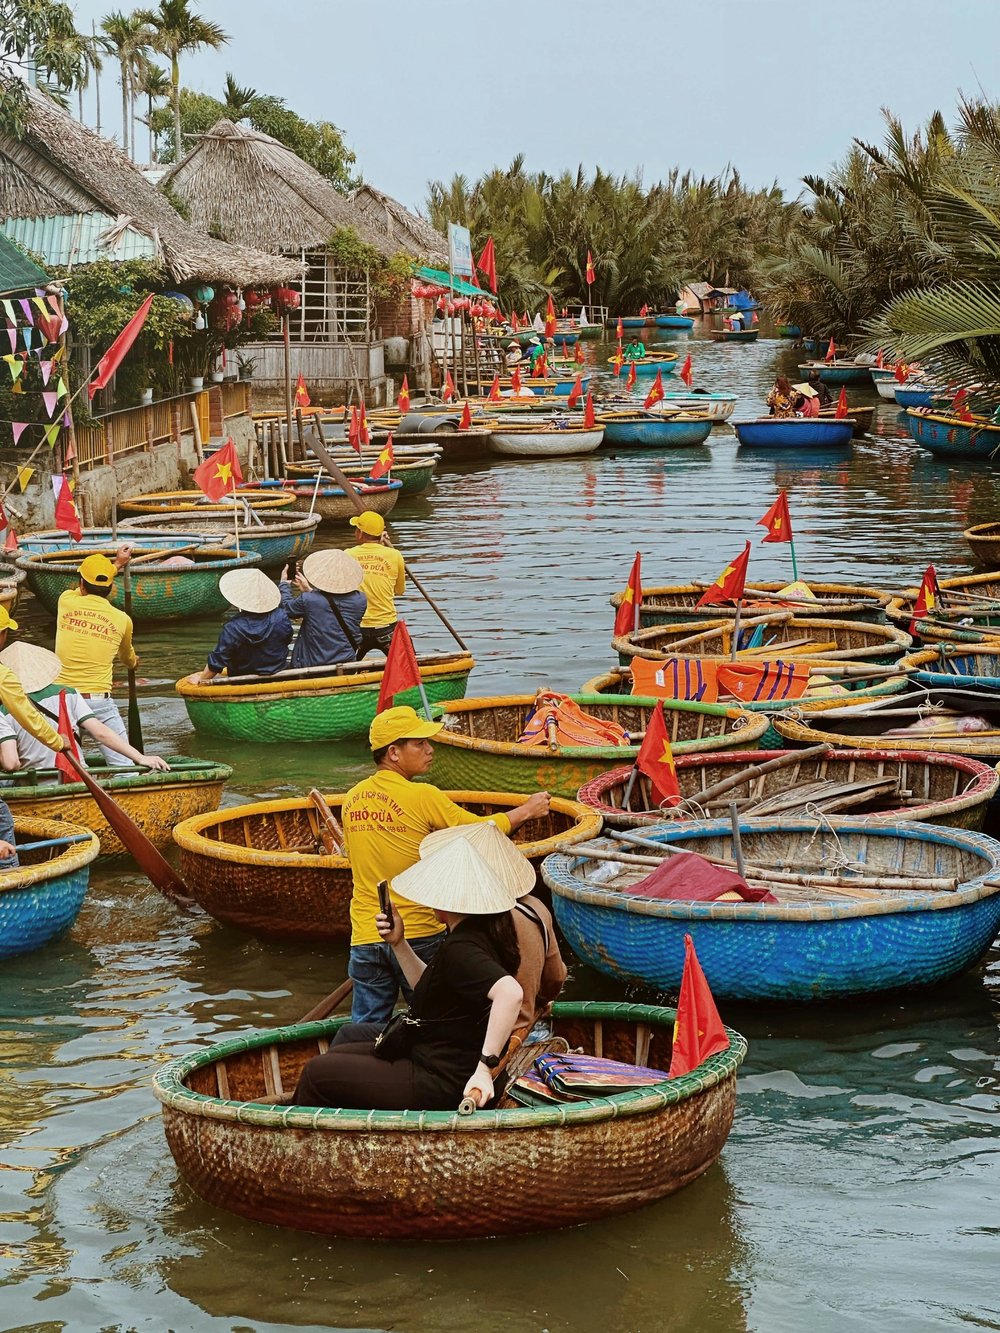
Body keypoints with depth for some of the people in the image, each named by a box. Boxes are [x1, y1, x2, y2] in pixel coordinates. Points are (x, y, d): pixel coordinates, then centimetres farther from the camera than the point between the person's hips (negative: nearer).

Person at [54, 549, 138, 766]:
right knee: (124, 768, -2)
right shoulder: (122, 620, 4)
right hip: (99, 700, -1)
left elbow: (82, 589, 30)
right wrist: (133, 663, 52)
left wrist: (117, 564, 43)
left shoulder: (66, 602, 3)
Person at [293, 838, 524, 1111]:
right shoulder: (476, 935, 4)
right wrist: (398, 943, 4)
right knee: (350, 1035, 29)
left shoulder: (460, 949, -27)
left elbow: (510, 992, -43)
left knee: (316, 1073, 0)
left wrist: (485, 1067, -42)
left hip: (436, 1084, -11)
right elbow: (427, 987, 17)